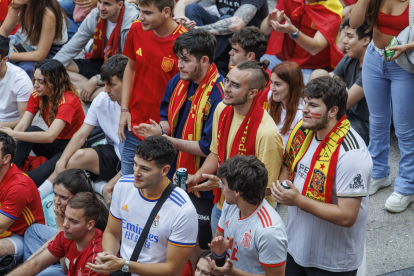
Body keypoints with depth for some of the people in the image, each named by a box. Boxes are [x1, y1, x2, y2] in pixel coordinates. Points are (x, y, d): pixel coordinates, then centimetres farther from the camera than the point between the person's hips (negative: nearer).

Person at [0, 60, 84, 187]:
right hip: (53, 144, 6)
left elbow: (50, 136, -36)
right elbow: (22, 125, -11)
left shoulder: (68, 101, -25)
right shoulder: (37, 96, -3)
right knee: (31, 130, -25)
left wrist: (14, 134, -40)